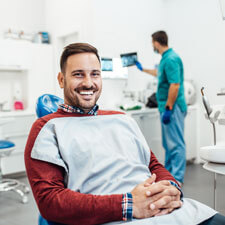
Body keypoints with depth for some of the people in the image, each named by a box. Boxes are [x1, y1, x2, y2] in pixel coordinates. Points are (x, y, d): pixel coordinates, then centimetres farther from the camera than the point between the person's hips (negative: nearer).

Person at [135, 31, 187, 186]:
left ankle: (177, 178, 1)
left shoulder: (171, 59, -16)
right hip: (166, 107, 11)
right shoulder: (166, 58, 17)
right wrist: (142, 69, 50)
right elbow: (159, 73, 38)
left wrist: (168, 109, -23)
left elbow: (175, 85, -23)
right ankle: (168, 172, 29)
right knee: (168, 142, 17)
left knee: (176, 143, -5)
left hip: (172, 107, -11)